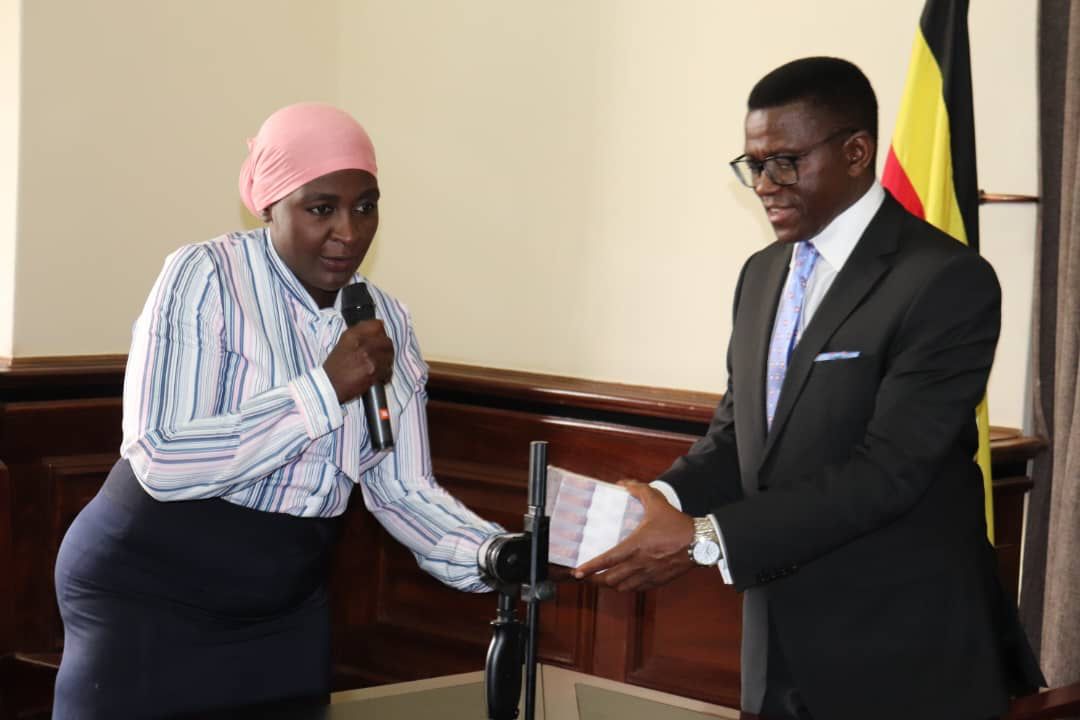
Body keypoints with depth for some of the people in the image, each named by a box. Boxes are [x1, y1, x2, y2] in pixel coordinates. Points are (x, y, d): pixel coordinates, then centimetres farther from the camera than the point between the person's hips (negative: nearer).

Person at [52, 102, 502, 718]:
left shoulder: (386, 322, 2)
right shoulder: (203, 279, -15)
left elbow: (403, 491, 0)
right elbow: (160, 462, -24)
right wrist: (326, 388, -27)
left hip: (288, 609, 5)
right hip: (147, 596, -5)